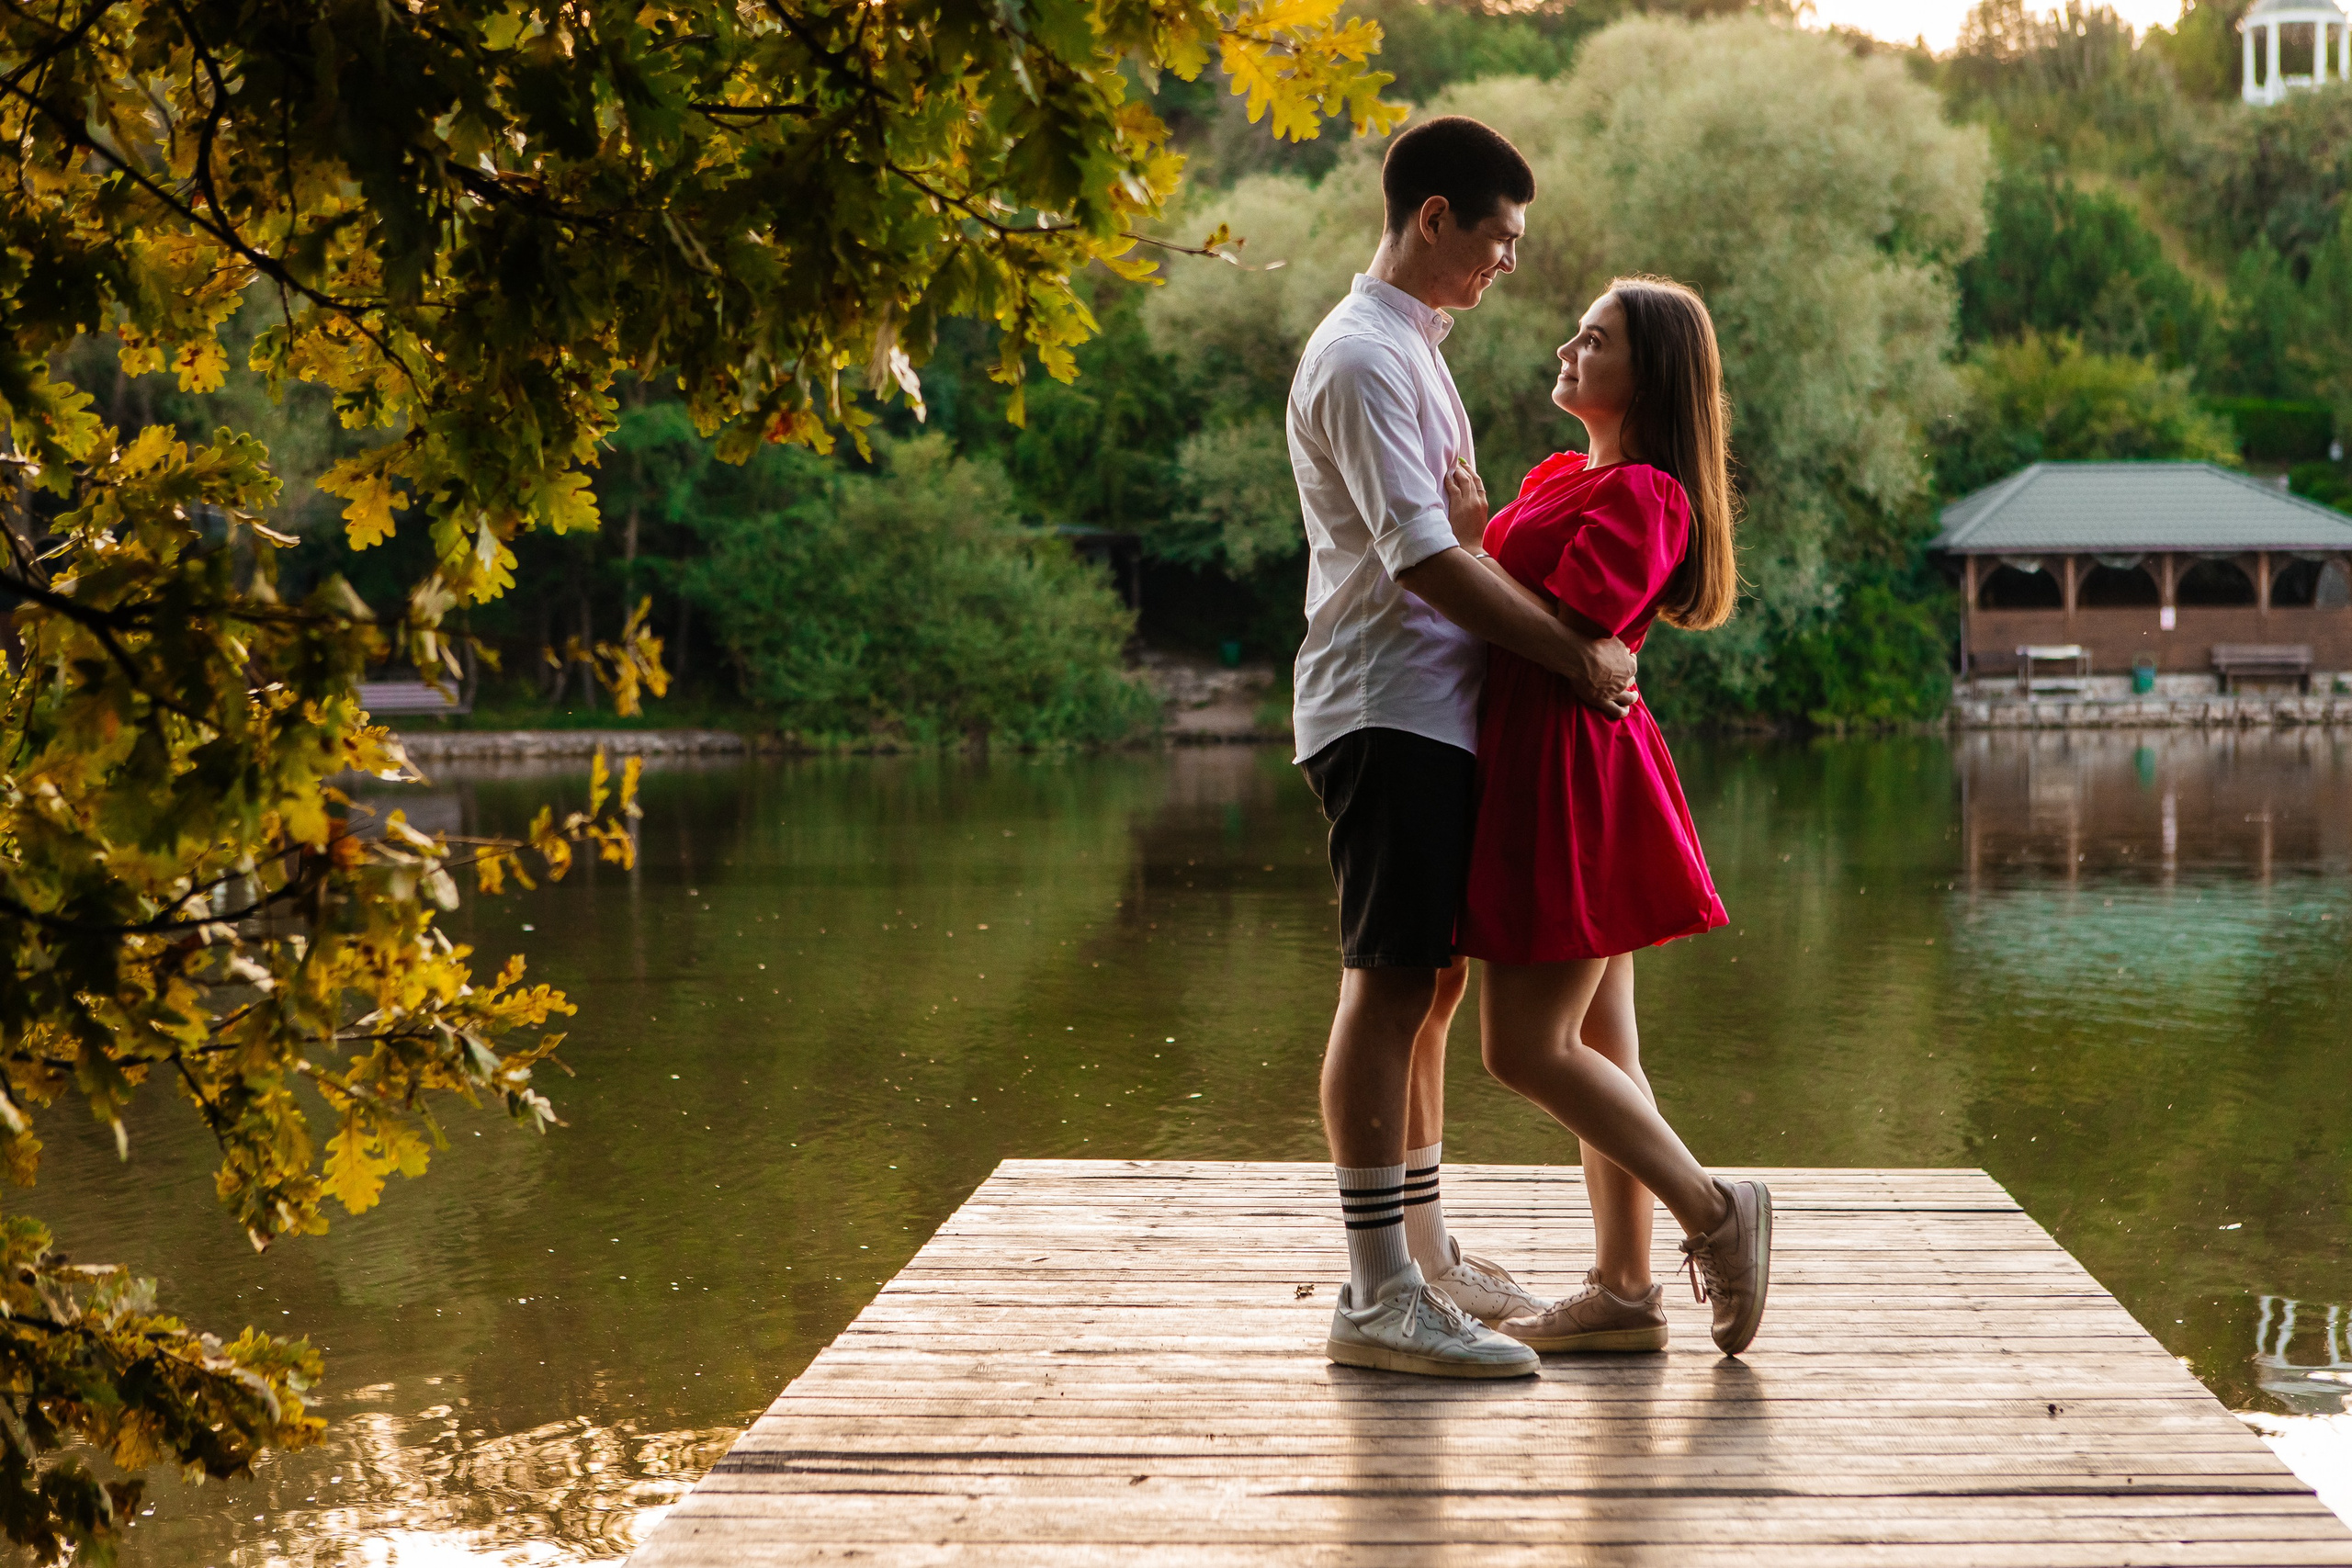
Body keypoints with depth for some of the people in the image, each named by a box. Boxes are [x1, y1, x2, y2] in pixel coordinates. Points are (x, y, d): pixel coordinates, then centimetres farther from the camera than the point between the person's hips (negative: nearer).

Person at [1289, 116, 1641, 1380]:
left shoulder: (1410, 351, 21)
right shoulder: (1361, 357, -12)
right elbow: (1421, 557, -20)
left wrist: (1572, 639, 16)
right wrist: (1573, 654, -16)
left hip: (1436, 707, 10)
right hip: (1385, 709, -10)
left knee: (1429, 985, 14)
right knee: (1388, 986, -12)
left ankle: (1423, 1252, 22)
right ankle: (1376, 1297, -14)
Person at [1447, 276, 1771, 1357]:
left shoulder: (1643, 495, -13)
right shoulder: (1562, 477, 17)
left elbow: (1563, 632, -22)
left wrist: (1471, 538, -15)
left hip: (1573, 779, -10)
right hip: (1536, 771, 10)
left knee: (1526, 1048, -8)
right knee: (1594, 1040, 10)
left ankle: (1712, 1209, 1)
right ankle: (1624, 1290, 14)